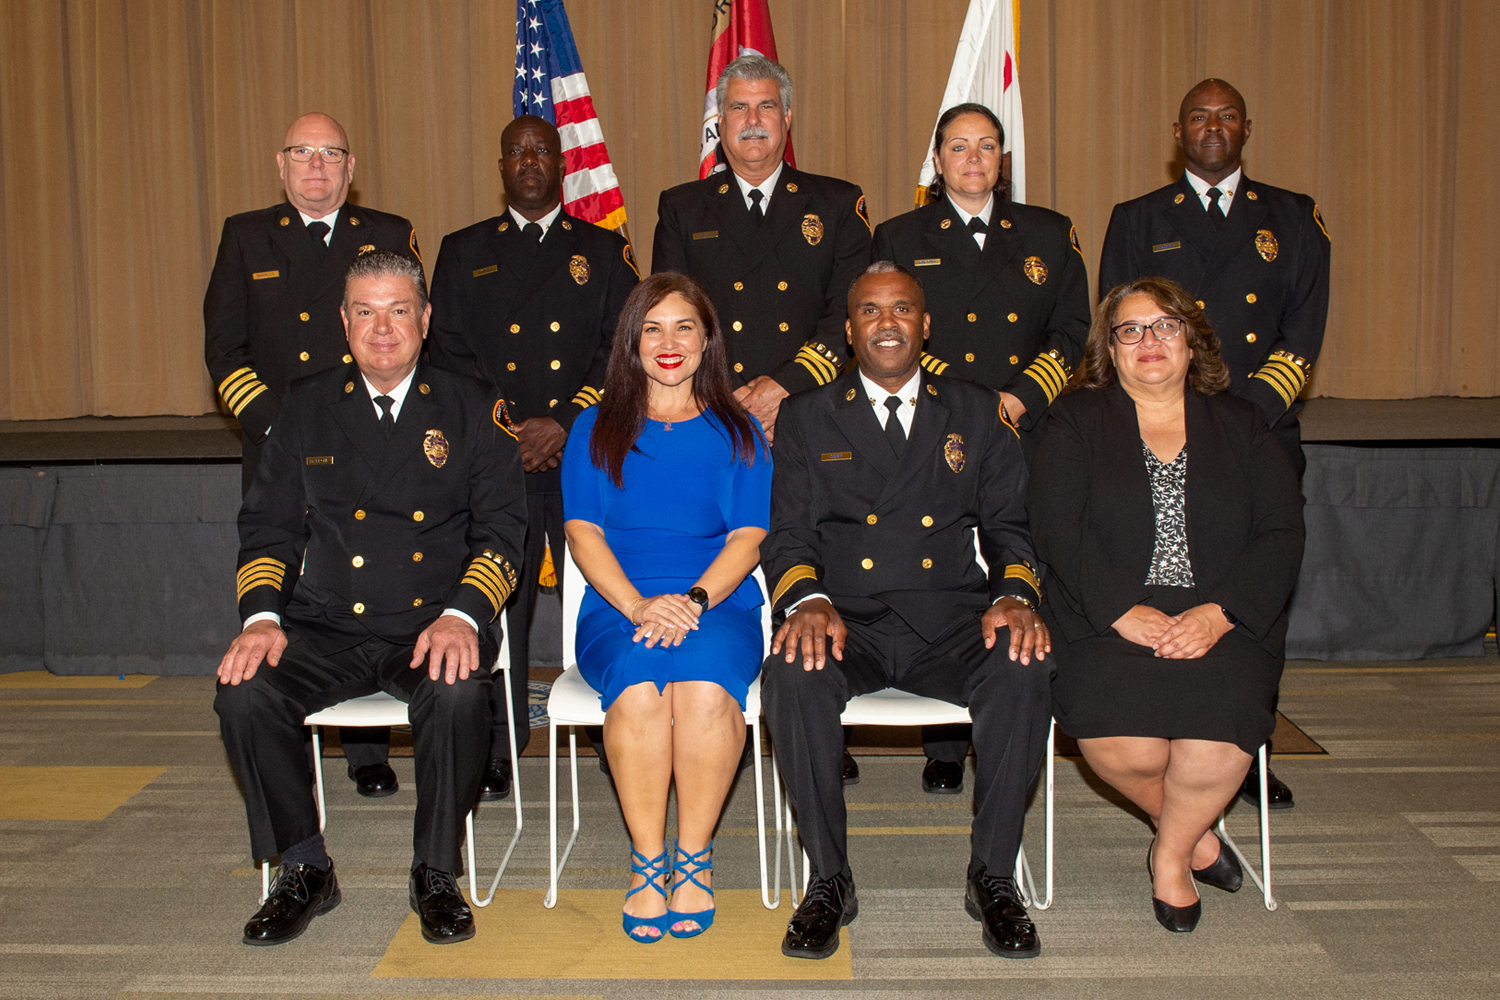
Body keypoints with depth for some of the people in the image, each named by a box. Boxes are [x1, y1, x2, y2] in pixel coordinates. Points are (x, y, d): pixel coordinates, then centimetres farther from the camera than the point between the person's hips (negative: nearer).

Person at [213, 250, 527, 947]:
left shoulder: (471, 409, 8)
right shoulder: (306, 407, 14)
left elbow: (501, 529, 0)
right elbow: (268, 524, 11)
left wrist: (463, 616, -18)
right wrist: (261, 616, -8)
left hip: (432, 626, -2)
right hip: (326, 628, 3)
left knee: (458, 695, -34)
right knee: (243, 693, -24)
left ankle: (435, 872, -9)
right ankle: (304, 870, -2)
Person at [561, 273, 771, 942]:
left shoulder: (736, 432, 17)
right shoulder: (596, 429, 17)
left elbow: (747, 536, 6)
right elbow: (582, 531, 6)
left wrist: (693, 598, -14)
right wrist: (638, 605, -12)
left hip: (717, 604, 0)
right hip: (618, 606, 0)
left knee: (705, 681, -34)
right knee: (638, 684, -34)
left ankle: (694, 859, -18)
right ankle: (647, 862, -19)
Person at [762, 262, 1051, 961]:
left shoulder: (975, 413, 16)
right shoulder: (807, 418, 14)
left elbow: (1007, 525, 11)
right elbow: (788, 533, 6)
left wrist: (1014, 595, -11)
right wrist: (807, 599, -17)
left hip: (950, 616, 1)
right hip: (846, 620, 0)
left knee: (1021, 667, -31)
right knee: (794, 672, -33)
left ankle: (993, 875, -12)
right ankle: (829, 879, -15)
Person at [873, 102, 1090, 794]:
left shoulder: (1050, 235, 16)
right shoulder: (900, 237, 12)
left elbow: (1072, 333, 10)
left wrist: (1017, 399, -6)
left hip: (1025, 439, 1)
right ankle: (944, 748, 7)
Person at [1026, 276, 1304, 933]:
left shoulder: (1240, 424, 16)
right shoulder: (1076, 421, 11)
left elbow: (1281, 533, 5)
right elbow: (1057, 527, -3)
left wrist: (1219, 612, -13)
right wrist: (1123, 611, -17)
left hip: (1222, 622, 1)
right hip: (1108, 620, -1)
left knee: (1223, 726, -29)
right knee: (1114, 729, -30)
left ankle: (1171, 854, 3)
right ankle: (1194, 831, 5)